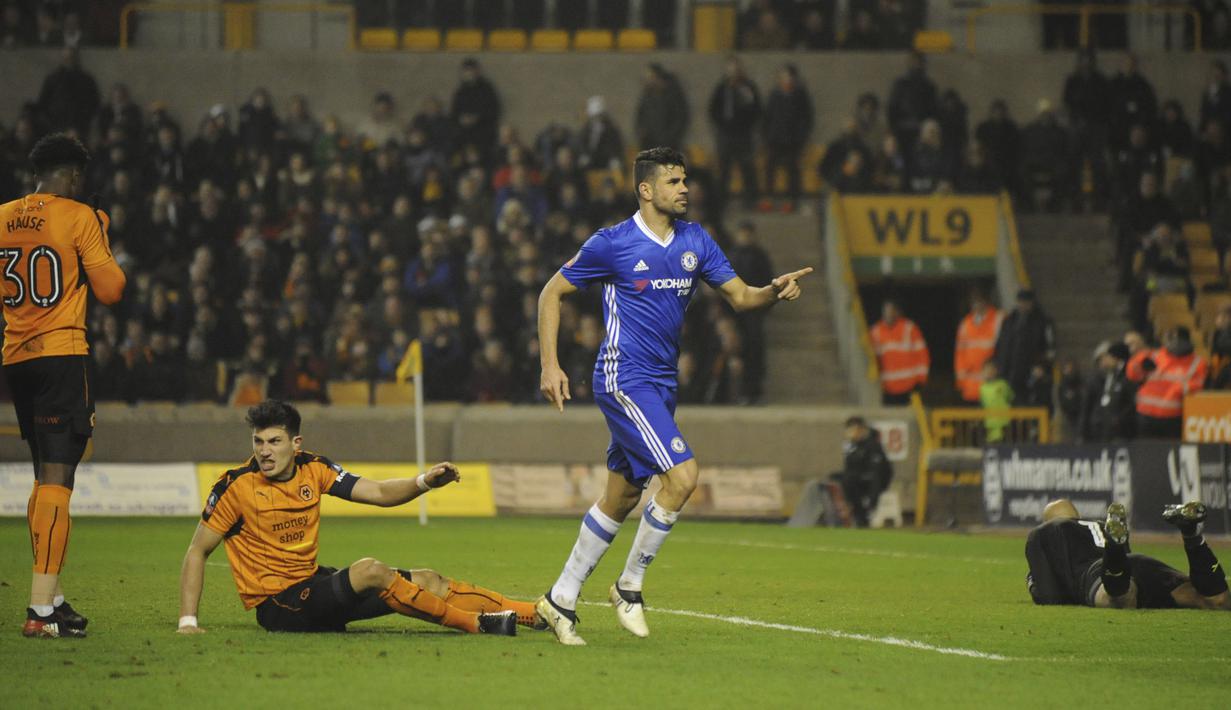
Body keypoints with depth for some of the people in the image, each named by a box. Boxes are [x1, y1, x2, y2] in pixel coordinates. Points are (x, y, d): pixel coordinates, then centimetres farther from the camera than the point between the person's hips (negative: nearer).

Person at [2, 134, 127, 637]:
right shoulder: (80, 218, -8)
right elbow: (110, 290, -6)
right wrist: (102, 239, 9)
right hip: (63, 354, -6)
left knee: (45, 477, 18)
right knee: (57, 478, -10)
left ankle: (51, 598, 22)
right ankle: (42, 609, -18)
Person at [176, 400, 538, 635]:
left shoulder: (313, 469, 2)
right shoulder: (236, 486, -14)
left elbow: (378, 492, 2)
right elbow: (196, 552, -8)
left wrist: (424, 482, -17)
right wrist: (188, 621, -16)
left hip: (312, 584, 7)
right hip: (277, 607, -7)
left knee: (426, 581, 0)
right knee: (369, 570, -29)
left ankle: (537, 613, 2)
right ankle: (477, 624, -24)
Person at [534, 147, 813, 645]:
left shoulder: (695, 241, 8)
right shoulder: (612, 244, -8)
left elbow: (740, 297, 7)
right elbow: (552, 293, 0)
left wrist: (775, 291, -15)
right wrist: (549, 365, -7)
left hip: (662, 383, 7)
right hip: (624, 379, -7)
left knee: (621, 498, 10)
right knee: (681, 476, -19)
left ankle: (561, 599, 21)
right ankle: (630, 586, -4)